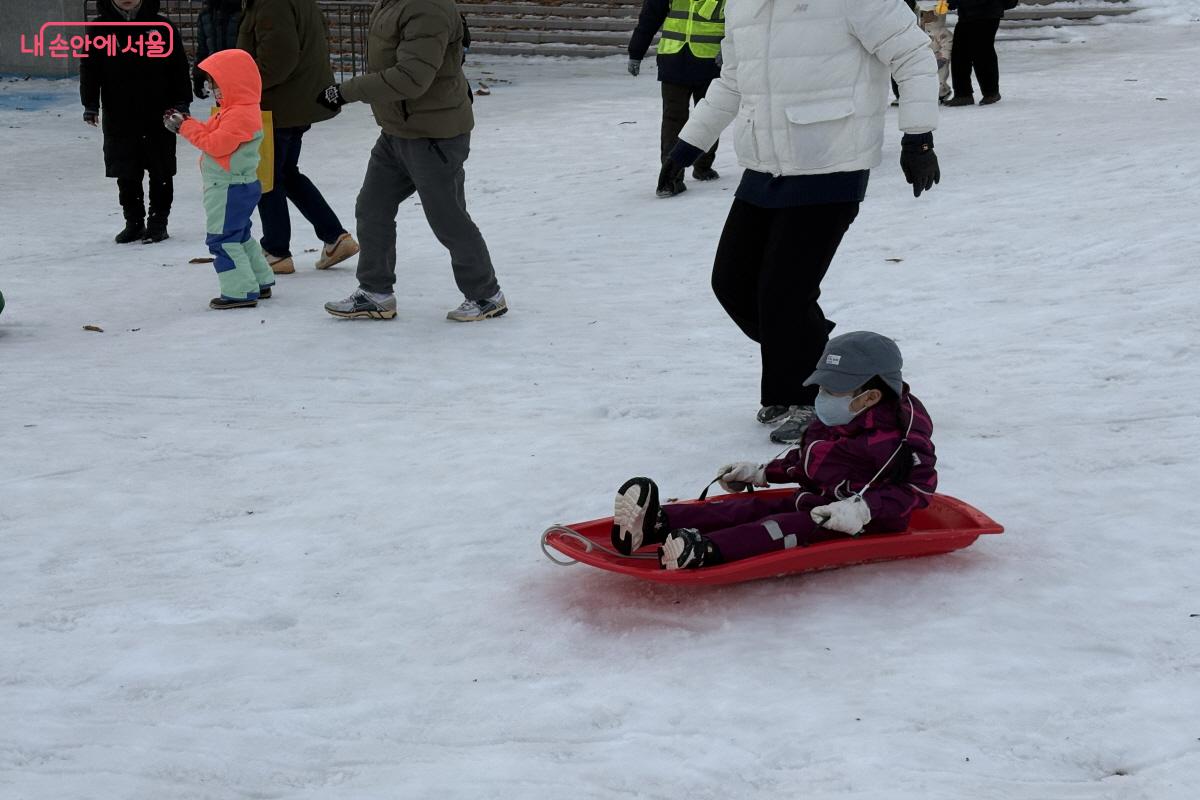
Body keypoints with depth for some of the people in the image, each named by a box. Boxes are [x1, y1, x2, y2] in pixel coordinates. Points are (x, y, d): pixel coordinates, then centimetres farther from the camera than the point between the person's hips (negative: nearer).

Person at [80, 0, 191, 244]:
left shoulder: (162, 26, -3)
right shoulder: (100, 29, 1)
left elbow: (179, 67, 1)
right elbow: (89, 68, 3)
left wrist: (182, 103, -2)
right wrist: (90, 104, -5)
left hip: (158, 115, -1)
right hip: (119, 117, 1)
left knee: (160, 173, 6)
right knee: (126, 175, 8)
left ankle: (158, 221, 17)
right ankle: (134, 222, 20)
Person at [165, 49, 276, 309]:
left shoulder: (240, 115, -21)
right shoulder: (235, 111, 14)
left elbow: (217, 144, -25)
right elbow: (214, 137, 16)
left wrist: (186, 127, -17)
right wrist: (184, 123, 5)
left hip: (230, 188, -11)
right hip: (236, 186, 11)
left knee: (223, 239, -8)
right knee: (239, 236, 21)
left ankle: (241, 291, -6)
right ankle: (260, 282, 29)